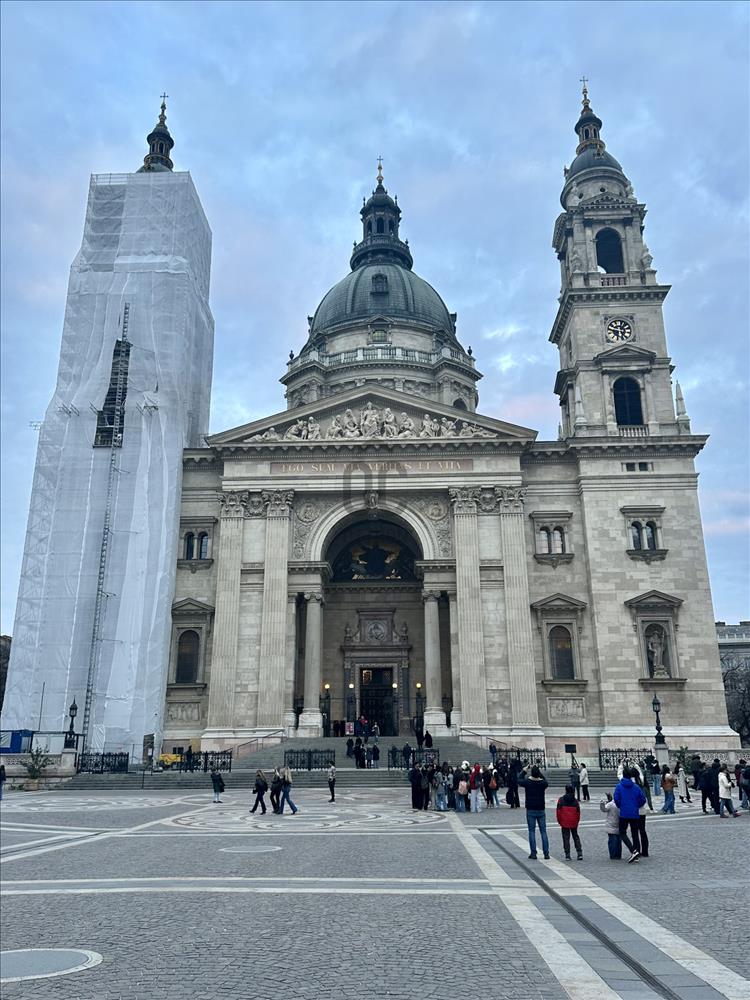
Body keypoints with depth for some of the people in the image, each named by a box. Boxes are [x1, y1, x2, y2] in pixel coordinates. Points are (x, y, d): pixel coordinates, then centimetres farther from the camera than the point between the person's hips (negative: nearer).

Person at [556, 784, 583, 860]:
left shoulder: (561, 800, -7)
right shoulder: (575, 801, -2)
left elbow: (558, 811, -7)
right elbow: (578, 812, 0)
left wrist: (560, 821, 4)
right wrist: (577, 821, 14)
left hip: (564, 823, -2)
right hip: (574, 823, 2)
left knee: (566, 838, 5)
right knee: (576, 837, 17)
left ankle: (567, 855, 3)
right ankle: (579, 853, 10)